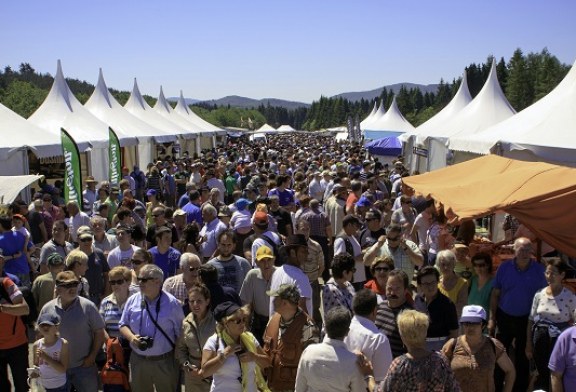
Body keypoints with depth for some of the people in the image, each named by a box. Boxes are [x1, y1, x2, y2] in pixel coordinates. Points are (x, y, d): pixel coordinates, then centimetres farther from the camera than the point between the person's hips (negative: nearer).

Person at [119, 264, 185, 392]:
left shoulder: (172, 303, -10)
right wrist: (131, 337, -13)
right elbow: (123, 325, 8)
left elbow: (180, 333, -4)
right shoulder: (132, 300, 0)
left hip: (165, 362, -3)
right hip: (138, 360, 3)